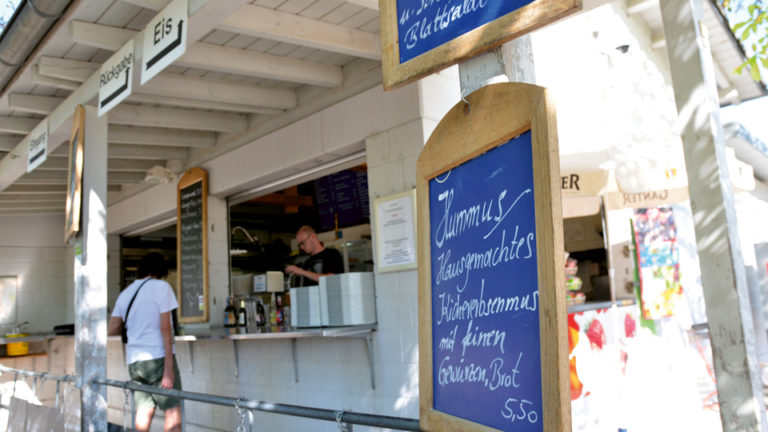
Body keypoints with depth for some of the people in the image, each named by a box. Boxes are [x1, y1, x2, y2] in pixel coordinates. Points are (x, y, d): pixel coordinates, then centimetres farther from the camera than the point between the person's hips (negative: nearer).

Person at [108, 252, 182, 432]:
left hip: (134, 361, 6)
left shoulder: (125, 293, 15)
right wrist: (169, 366, -13)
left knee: (143, 413, 8)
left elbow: (111, 330, 9)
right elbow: (165, 327, -11)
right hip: (158, 357, -6)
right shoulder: (161, 286, -3)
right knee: (173, 411, -5)